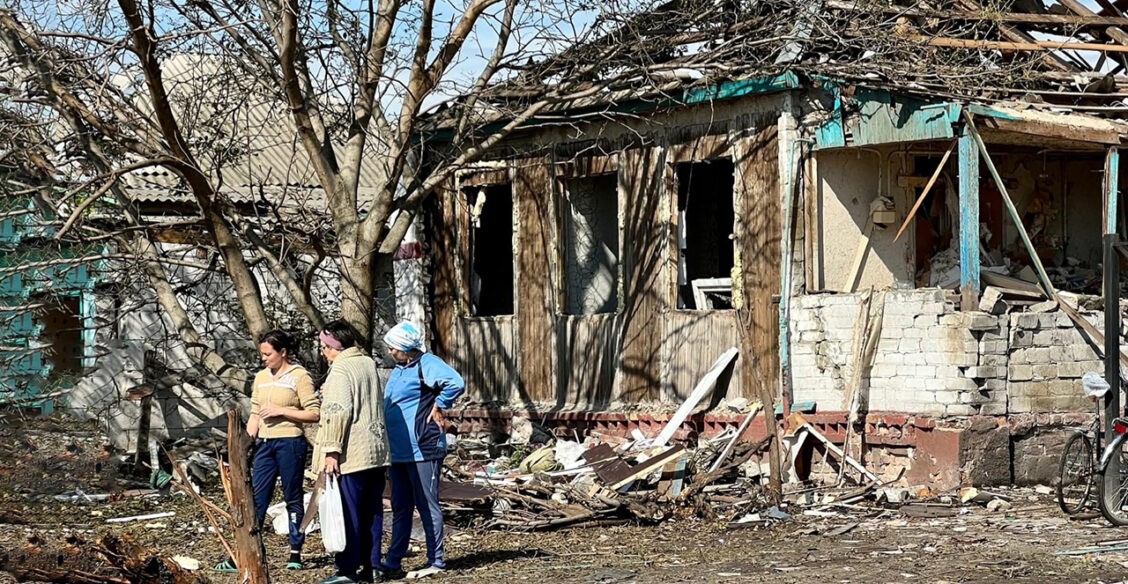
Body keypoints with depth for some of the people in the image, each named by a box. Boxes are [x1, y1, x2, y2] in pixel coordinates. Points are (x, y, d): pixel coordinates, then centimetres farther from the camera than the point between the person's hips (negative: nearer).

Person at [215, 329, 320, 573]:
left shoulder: (300, 376, -6)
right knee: (256, 500, 3)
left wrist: (281, 411, -15)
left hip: (290, 443, -6)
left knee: (293, 499, 4)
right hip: (265, 443, 6)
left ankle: (296, 553, 12)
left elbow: (315, 414, -10)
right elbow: (254, 414, 16)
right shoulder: (261, 377, 12)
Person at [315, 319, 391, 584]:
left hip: (352, 454, -9)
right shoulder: (368, 363, 15)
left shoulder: (340, 369, -12)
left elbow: (338, 412, -20)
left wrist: (331, 450, -19)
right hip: (376, 450, 9)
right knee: (372, 511, 10)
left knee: (348, 511, -4)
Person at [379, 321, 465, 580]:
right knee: (400, 509, 13)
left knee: (428, 506, -2)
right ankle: (393, 563, 19)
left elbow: (456, 383, -28)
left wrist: (438, 407, -16)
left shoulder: (426, 364, -12)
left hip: (421, 450, -9)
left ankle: (436, 561, 4)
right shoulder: (399, 369, 16)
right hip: (397, 452, 9)